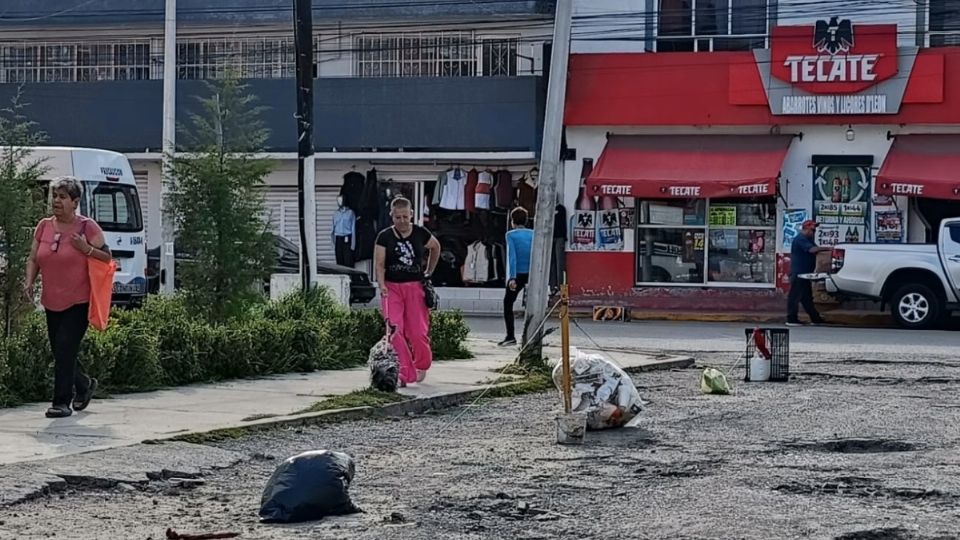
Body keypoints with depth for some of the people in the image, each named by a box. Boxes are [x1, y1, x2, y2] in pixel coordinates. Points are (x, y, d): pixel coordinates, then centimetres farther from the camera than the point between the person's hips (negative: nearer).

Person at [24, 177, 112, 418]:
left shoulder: (87, 227, -6)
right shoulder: (44, 226, 7)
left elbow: (107, 258, -2)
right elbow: (33, 259, 13)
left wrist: (86, 248, -19)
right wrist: (30, 281, -3)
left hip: (78, 302, -6)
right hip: (51, 303, 6)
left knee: (65, 350, -13)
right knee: (59, 351, 13)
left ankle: (62, 402, -8)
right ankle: (84, 385, 37)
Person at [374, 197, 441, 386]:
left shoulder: (420, 234, 2)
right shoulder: (385, 237, -1)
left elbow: (436, 247, 22)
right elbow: (379, 264, -5)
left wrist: (429, 272, 20)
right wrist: (382, 285, -20)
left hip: (415, 287, 0)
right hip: (392, 287, 0)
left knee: (418, 332, -1)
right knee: (394, 331, -12)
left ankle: (422, 365, 28)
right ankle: (403, 374, -9)